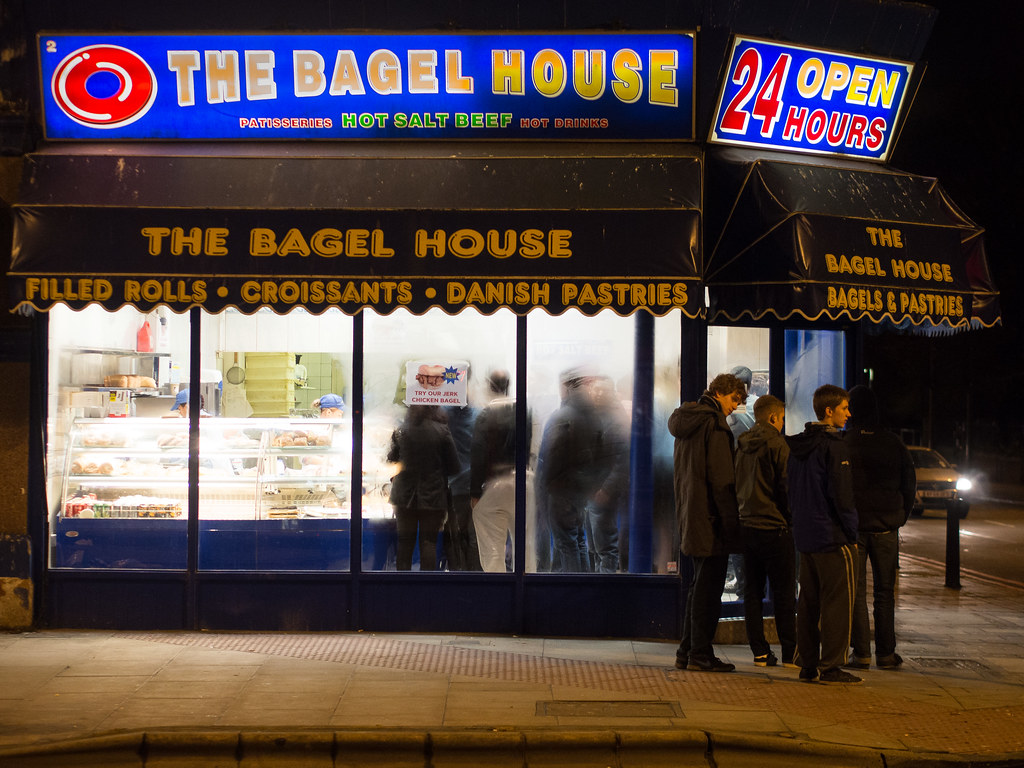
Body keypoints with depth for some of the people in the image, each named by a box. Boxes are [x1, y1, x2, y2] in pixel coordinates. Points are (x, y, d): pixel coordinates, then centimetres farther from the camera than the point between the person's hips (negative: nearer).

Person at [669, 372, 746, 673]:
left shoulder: (686, 421, 16)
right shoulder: (714, 424, -13)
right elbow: (721, 476, -18)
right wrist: (731, 520, -16)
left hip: (691, 520, 9)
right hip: (710, 518, -9)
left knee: (699, 585, 15)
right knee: (709, 586, -4)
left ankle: (687, 652, 17)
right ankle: (701, 655, -1)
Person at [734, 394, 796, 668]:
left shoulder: (741, 446, 11)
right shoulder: (777, 445, -10)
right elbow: (786, 487, -11)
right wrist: (792, 519, -1)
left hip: (747, 526, 7)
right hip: (775, 527, -6)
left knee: (752, 592, 8)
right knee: (784, 593, 0)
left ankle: (760, 652, 9)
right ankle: (790, 653, 2)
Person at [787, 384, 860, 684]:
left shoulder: (797, 446, 12)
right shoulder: (834, 445, -13)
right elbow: (841, 493, -16)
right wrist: (851, 530, -8)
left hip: (805, 535, 8)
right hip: (833, 536, -8)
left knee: (809, 602, 11)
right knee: (837, 602, -3)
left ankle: (807, 664, 14)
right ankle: (830, 667, -3)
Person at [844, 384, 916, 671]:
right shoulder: (894, 444, 2)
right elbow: (910, 486, 7)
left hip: (851, 528, -2)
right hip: (886, 528, 2)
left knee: (855, 592, 3)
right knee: (884, 592, 10)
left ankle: (861, 653, 1)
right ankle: (886, 653, 11)